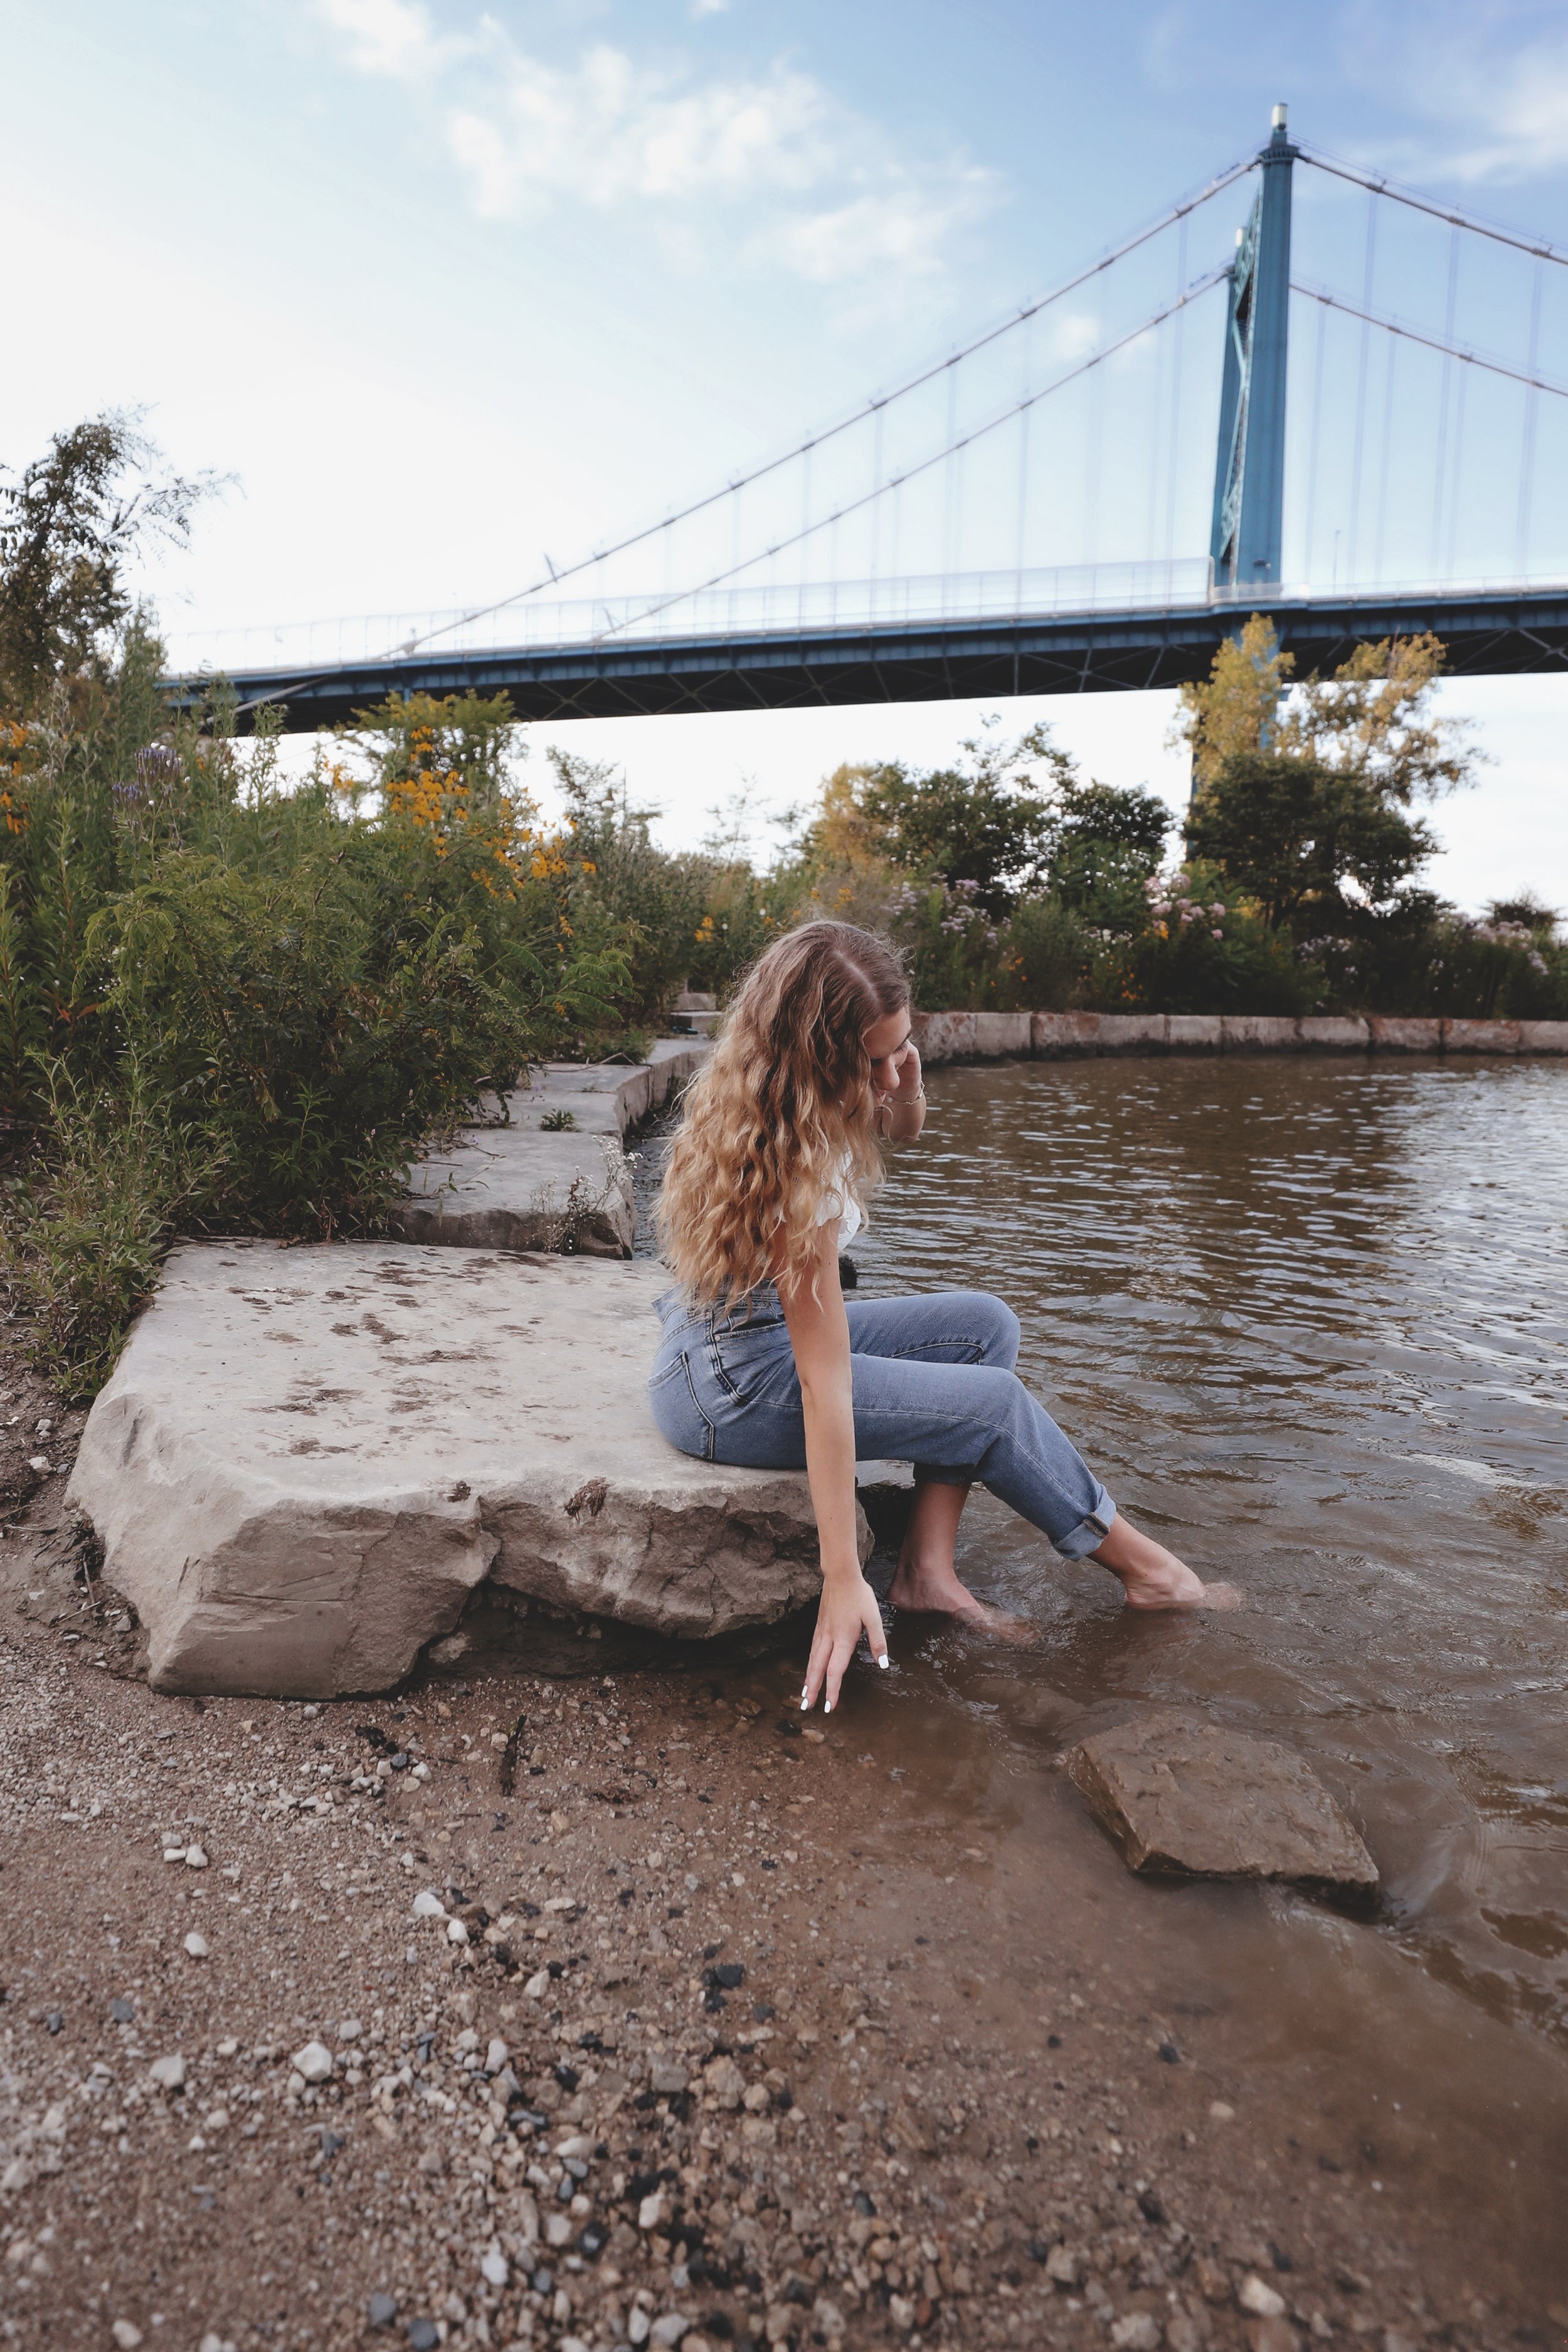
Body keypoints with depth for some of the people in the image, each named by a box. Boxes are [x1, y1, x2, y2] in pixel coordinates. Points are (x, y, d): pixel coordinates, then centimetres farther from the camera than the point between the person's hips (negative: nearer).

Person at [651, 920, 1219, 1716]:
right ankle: (1141, 1569, 19)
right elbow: (825, 1384, -29)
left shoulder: (753, 1091, -5)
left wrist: (906, 1081, -10)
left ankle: (928, 1564, 1)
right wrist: (843, 1577, -25)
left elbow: (901, 1127, 15)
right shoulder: (800, 1169, -29)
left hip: (760, 1329, 9)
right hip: (731, 1387, -9)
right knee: (997, 1404, -4)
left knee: (985, 1324, 5)